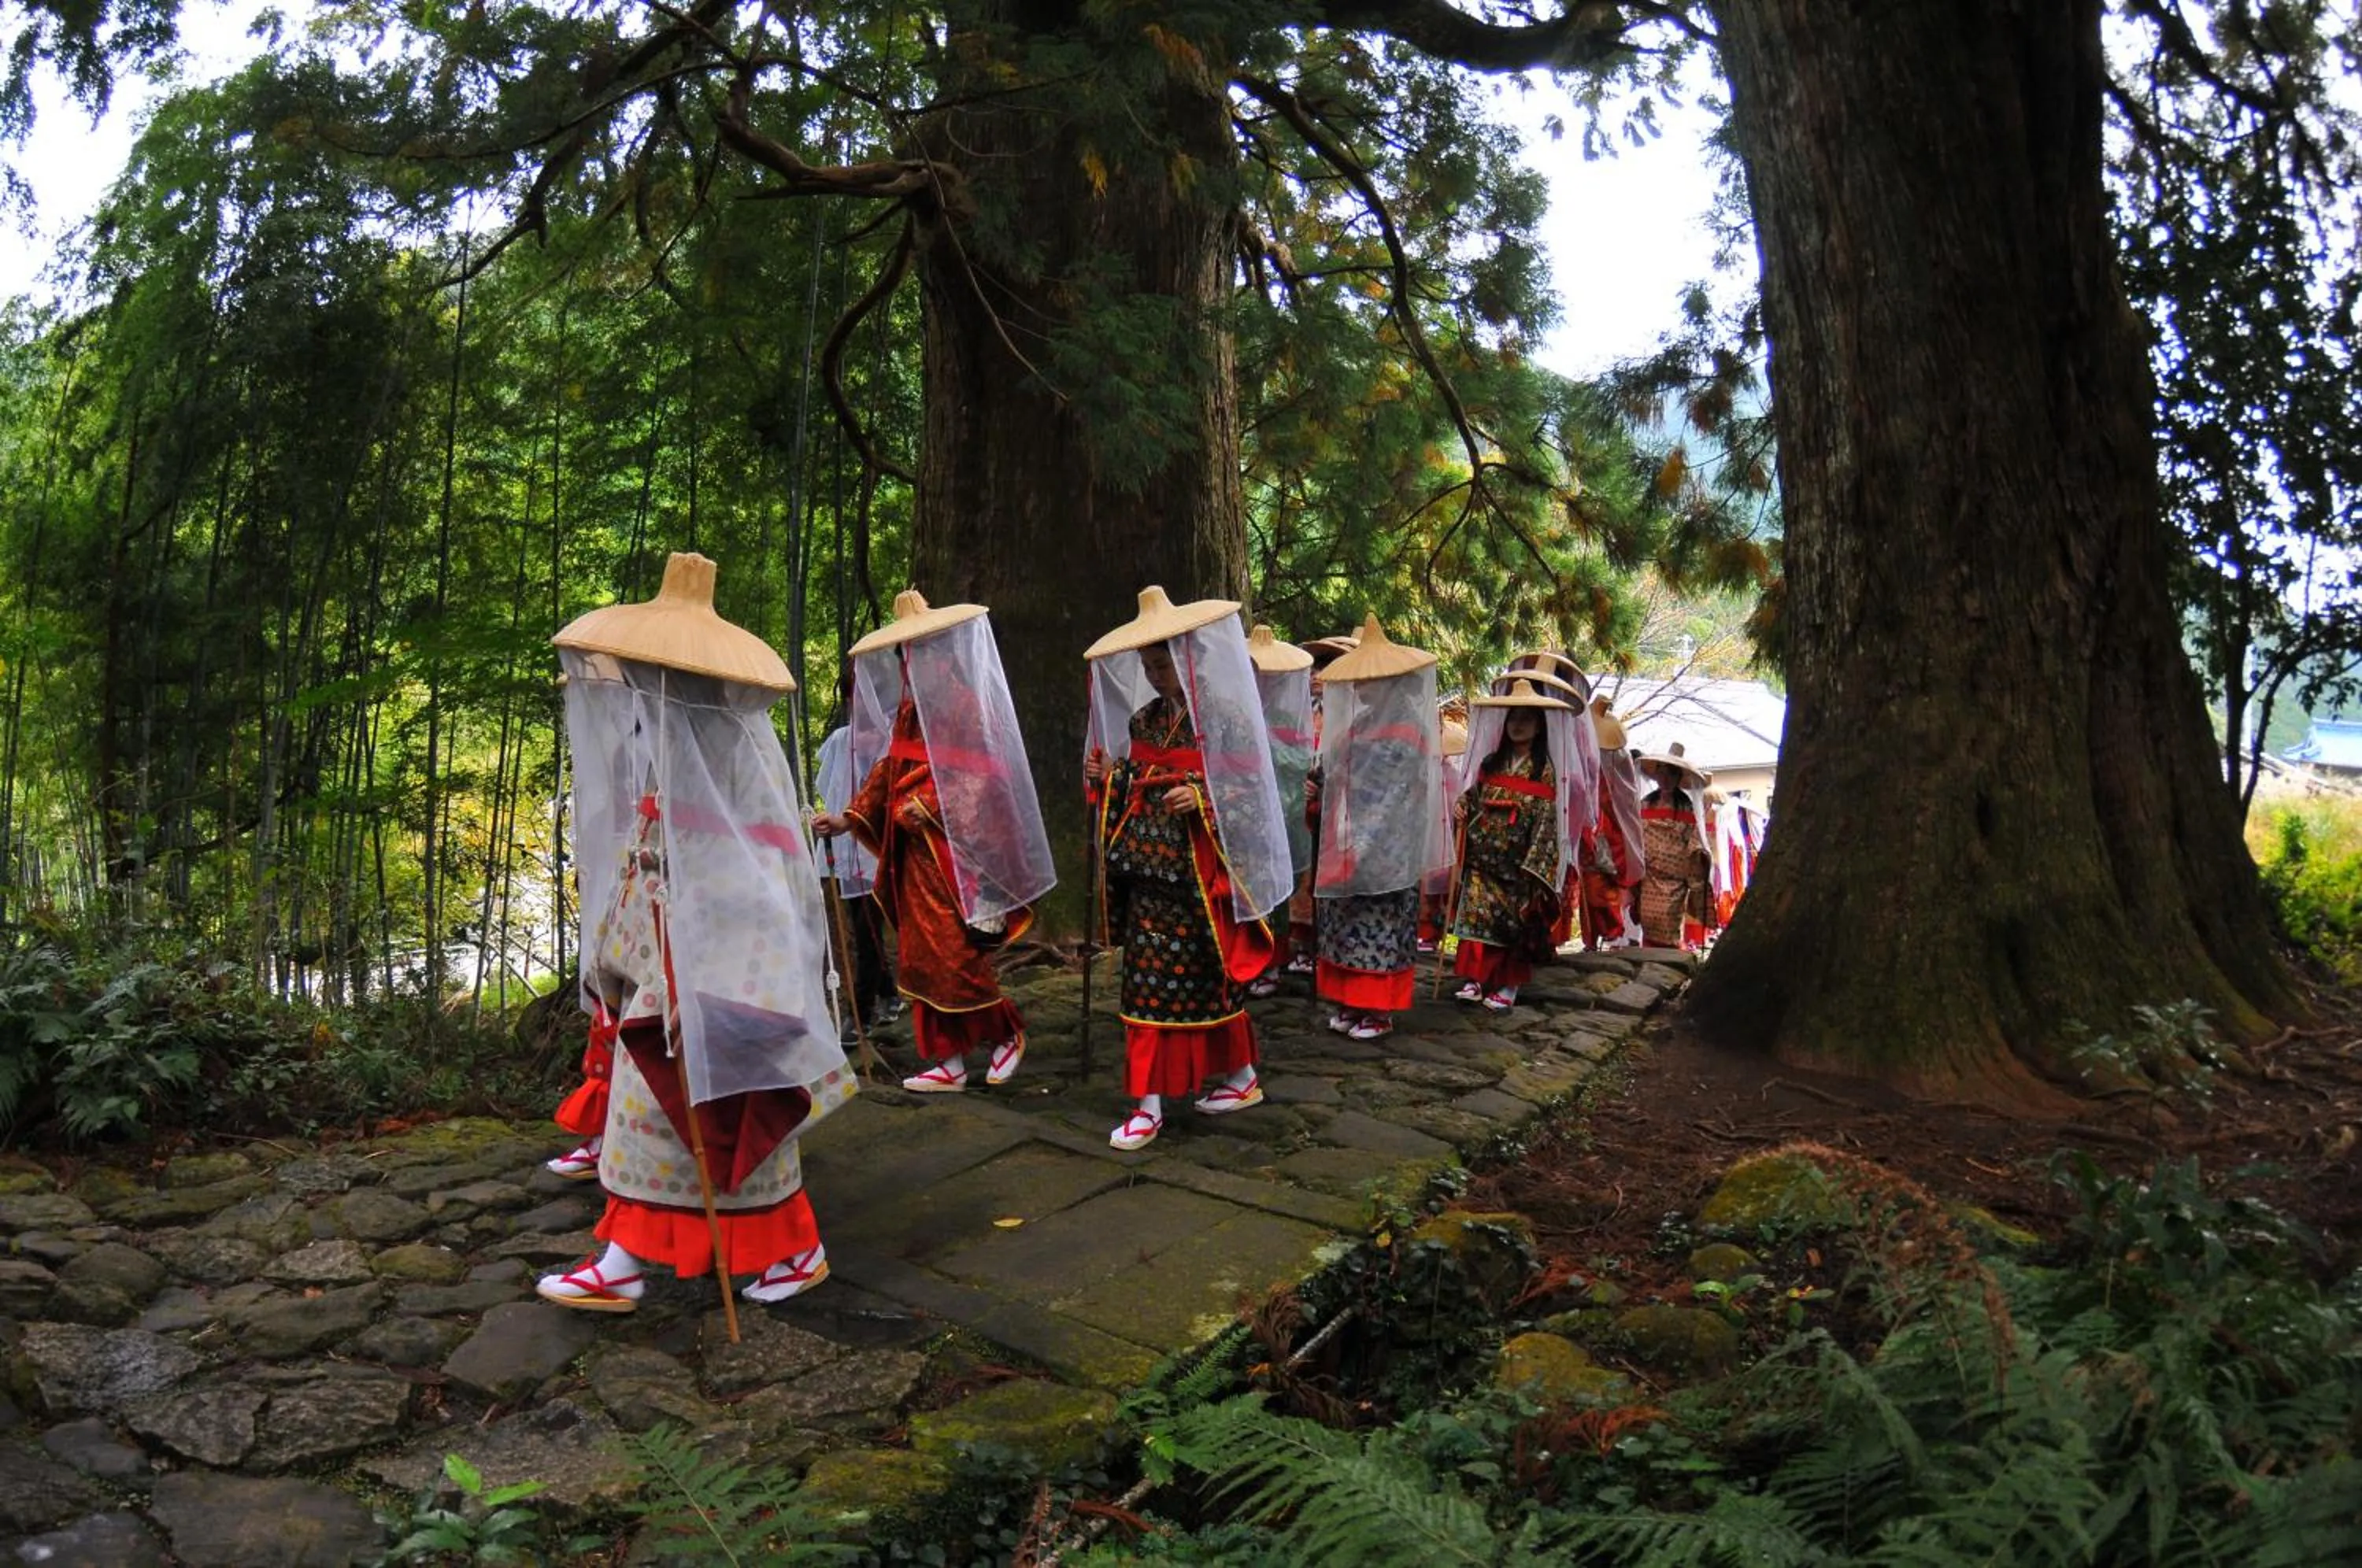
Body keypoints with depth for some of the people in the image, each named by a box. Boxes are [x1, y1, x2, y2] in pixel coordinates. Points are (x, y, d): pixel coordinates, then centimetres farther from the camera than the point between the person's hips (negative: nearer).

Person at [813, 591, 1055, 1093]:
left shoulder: (964, 701, -8)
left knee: (954, 951, -9)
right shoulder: (910, 707, 15)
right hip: (913, 850, 8)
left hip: (954, 847, -8)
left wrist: (931, 805, -19)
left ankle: (1006, 1035, 12)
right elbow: (889, 767, 16)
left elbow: (982, 772, -12)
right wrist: (850, 818, 8)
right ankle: (948, 1061, 12)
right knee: (923, 955, 6)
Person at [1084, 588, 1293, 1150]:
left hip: (1203, 871, -6)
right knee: (1148, 980, 6)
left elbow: (1253, 787, -9)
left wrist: (1204, 797, -23)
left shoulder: (1225, 715, -8)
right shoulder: (1143, 720, 11)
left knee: (1212, 978, 2)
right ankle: (1149, 1102, 14)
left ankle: (1241, 1077, 19)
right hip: (1149, 868, 6)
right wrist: (1107, 777, -2)